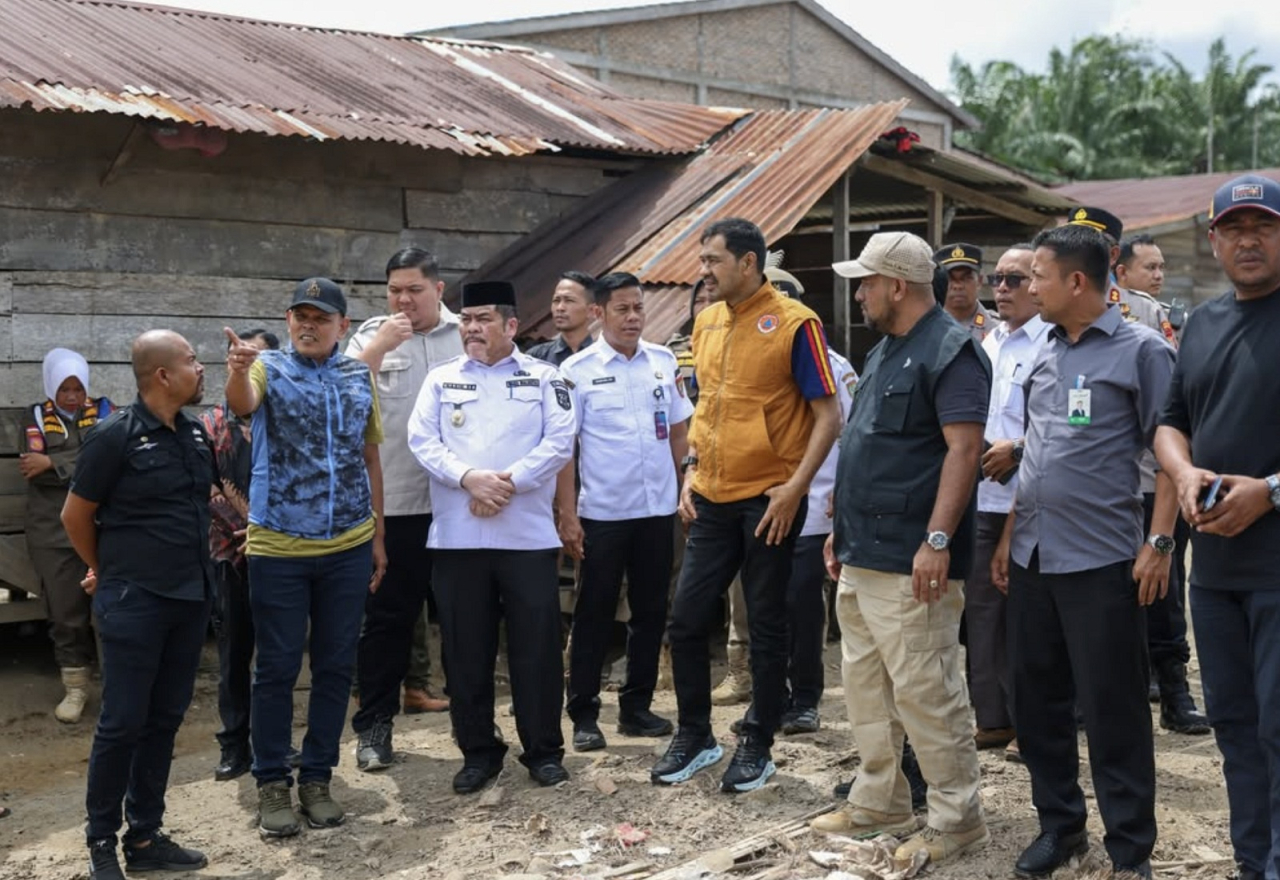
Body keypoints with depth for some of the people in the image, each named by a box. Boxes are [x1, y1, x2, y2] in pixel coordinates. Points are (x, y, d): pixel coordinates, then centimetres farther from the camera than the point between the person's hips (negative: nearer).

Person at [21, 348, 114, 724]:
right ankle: (75, 688, 17)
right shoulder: (36, 418, 7)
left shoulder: (104, 412, 6)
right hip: (55, 533, 1)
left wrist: (54, 463, -13)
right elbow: (36, 470, -8)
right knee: (66, 612, 5)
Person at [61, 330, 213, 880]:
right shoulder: (115, 436, -12)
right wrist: (108, 572, 10)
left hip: (191, 598, 6)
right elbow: (75, 516, -2)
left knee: (164, 720, 11)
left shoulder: (195, 433, 7)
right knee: (122, 722, -1)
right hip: (134, 602, -6)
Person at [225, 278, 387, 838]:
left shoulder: (360, 377, 7)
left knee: (335, 666, 10)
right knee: (277, 668, 4)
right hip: (278, 548, -3)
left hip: (348, 548, 3)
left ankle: (317, 778, 22)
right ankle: (273, 783, 16)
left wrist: (378, 534, 11)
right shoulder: (268, 368, -4)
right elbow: (242, 404, -27)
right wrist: (237, 370, -51)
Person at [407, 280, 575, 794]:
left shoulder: (543, 378, 6)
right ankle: (478, 752, 19)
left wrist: (509, 482, -15)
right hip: (457, 536, 2)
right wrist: (469, 478, -15)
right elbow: (422, 441, 0)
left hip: (528, 535, -2)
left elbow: (559, 443, -4)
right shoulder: (442, 380, 11)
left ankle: (544, 750, 15)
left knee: (536, 647, 2)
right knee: (466, 650, 7)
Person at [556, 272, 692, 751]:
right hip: (602, 512, -4)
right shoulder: (577, 370, -6)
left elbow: (679, 431, 13)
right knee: (594, 614, 4)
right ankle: (584, 715, 13)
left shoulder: (664, 362, 5)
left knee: (651, 611, 11)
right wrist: (567, 515, -9)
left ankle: (636, 707, 24)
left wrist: (686, 489, 8)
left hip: (658, 508, 4)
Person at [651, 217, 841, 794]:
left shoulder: (793, 324, -10)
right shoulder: (707, 323, 9)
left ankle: (758, 746, 19)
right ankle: (694, 735, 25)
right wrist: (692, 471, 8)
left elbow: (828, 415, -11)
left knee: (766, 626, 5)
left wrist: (794, 487, -17)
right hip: (712, 500, 6)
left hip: (768, 501, -6)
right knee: (686, 620, 7)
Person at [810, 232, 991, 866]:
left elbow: (963, 450, -19)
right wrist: (844, 527, 21)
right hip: (862, 553, 10)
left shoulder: (950, 351, -12)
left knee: (924, 691, -4)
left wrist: (937, 540, -24)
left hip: (908, 559, -10)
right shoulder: (884, 351, 18)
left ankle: (956, 819, 8)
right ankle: (879, 804, 26)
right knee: (867, 687, 15)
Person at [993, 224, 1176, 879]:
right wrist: (1010, 534, 16)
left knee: (1112, 711, 0)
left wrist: (1159, 542, -15)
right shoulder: (1044, 354, 12)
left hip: (1101, 559, -6)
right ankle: (1059, 822, 28)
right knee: (1037, 701, 13)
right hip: (1034, 557, 7)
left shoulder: (1141, 351, -6)